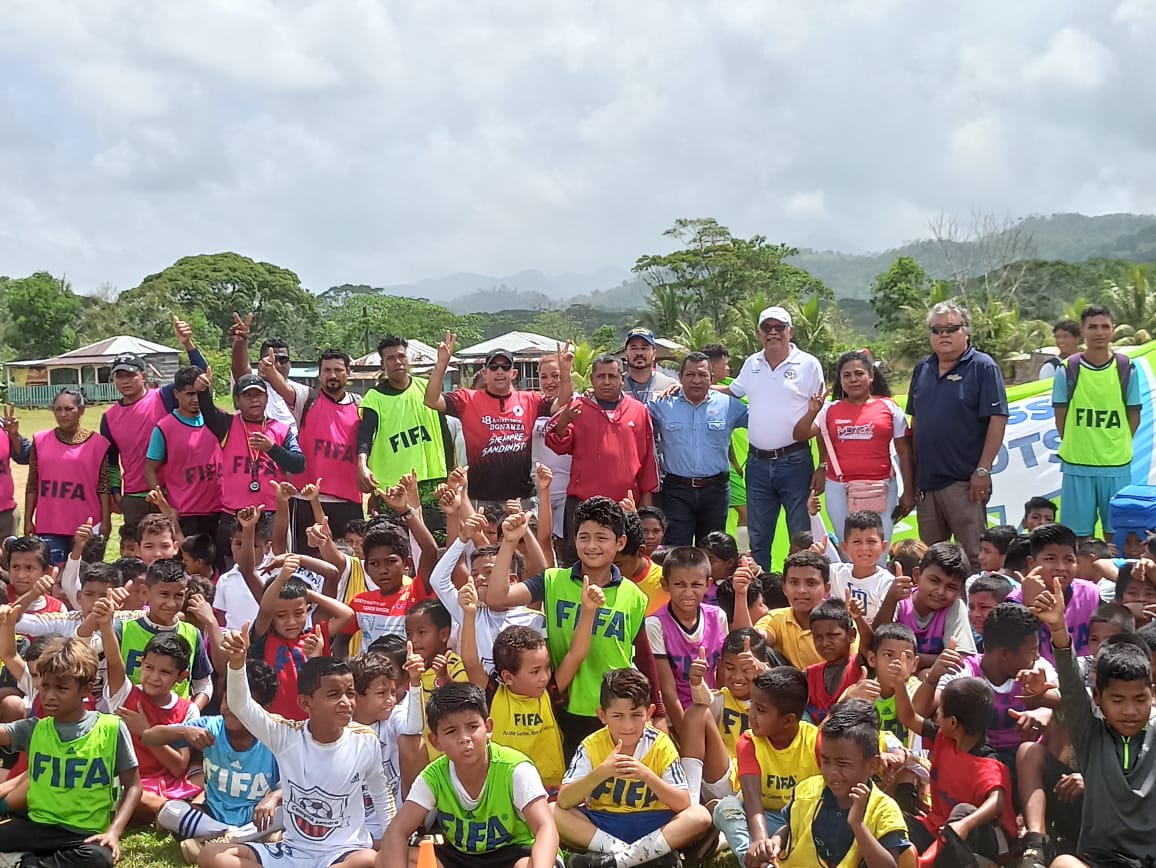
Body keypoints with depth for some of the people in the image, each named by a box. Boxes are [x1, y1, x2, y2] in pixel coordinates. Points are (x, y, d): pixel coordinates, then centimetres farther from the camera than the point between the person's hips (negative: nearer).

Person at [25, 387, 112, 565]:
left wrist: (106, 521, -4)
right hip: (49, 526, 2)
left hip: (86, 526, -2)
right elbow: (32, 485, 10)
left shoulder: (97, 443, 1)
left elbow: (104, 487, 1)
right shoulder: (41, 440, 7)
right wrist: (28, 520, 7)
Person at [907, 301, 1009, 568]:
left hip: (964, 480, -6)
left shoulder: (983, 367, -5)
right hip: (925, 480, 6)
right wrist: (912, 473, 13)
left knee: (973, 557, -3)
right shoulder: (922, 369, 13)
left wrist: (983, 470, -16)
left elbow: (998, 419, -11)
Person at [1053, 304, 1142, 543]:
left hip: (1117, 464, 1)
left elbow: (1134, 416, 8)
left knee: (1115, 534, 6)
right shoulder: (1068, 370, -1)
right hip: (1077, 465, -1)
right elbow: (1061, 417, 4)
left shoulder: (1126, 369, 2)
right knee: (1080, 536, 3)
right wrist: (1073, 448, -2)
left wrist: (1118, 447, 3)